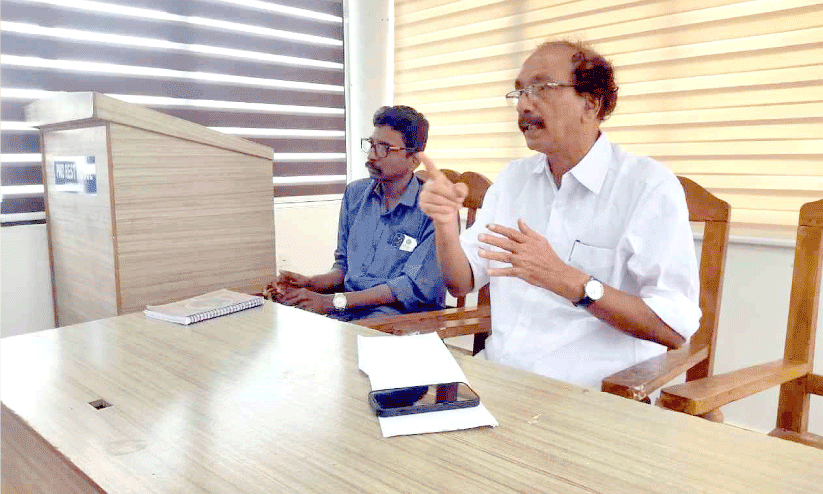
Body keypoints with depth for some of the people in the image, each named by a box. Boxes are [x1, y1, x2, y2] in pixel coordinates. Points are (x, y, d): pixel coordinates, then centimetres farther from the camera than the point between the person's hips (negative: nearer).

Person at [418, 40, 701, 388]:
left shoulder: (650, 186, -10)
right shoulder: (514, 177, 10)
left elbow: (675, 328, -17)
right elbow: (461, 282, 7)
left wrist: (565, 279, -26)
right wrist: (445, 224, -12)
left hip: (590, 393, -4)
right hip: (497, 375, 5)